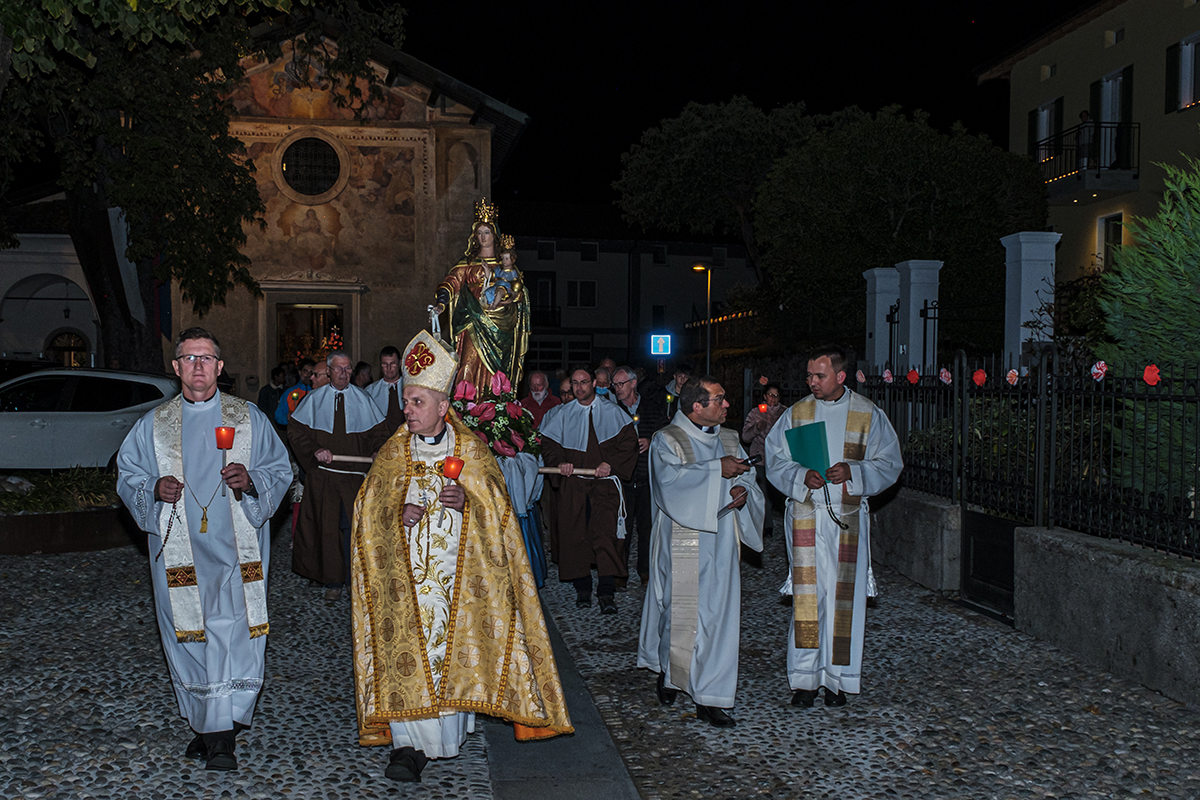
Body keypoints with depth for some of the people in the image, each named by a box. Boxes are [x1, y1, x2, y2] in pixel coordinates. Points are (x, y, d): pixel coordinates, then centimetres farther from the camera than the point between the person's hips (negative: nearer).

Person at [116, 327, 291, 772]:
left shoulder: (250, 419, 5)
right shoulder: (153, 425, 9)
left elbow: (280, 471, 6)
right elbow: (127, 476, 12)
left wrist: (251, 481, -14)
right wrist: (153, 489, -9)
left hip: (236, 548, -2)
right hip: (179, 548, 2)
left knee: (233, 632, -9)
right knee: (189, 637, 6)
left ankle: (222, 736, -4)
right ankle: (203, 724, 23)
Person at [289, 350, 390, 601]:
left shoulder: (362, 399, 7)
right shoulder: (314, 399, 6)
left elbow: (378, 431, 11)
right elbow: (296, 430, 4)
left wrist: (377, 452, -8)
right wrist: (314, 451, -11)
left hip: (355, 475, 0)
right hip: (323, 474, 0)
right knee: (328, 526, 2)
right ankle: (333, 580, 12)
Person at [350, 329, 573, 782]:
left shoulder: (472, 451, 2)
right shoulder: (393, 453, 6)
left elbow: (497, 506, 3)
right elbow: (368, 511, 6)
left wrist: (467, 500, -17)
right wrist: (397, 515, -14)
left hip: (459, 573, 0)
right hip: (405, 572, 1)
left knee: (454, 643, 1)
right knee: (406, 648, -9)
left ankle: (451, 729, 18)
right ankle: (409, 742, -8)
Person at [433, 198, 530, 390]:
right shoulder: (468, 262, 9)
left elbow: (519, 293, 10)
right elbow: (452, 282, -5)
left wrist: (499, 301, -9)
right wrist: (441, 303, -24)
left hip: (500, 326, 1)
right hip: (475, 323, -1)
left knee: (496, 371, -2)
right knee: (471, 366, -13)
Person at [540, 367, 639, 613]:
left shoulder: (612, 413, 8)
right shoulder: (563, 414, 13)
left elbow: (629, 441, 3)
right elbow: (548, 443, 13)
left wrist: (611, 464, -10)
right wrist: (559, 462, -6)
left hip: (604, 481, -2)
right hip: (572, 483, 2)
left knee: (605, 533, -14)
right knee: (574, 533, -1)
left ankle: (607, 592, -14)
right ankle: (582, 588, 11)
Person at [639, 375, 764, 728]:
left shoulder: (728, 440, 12)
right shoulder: (667, 440, -5)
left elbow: (747, 480, 13)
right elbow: (670, 477, -23)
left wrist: (742, 491, -10)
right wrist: (717, 470, -23)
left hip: (721, 543, 5)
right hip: (683, 545, -4)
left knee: (717, 614, 1)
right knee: (679, 611, 4)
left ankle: (708, 698, 8)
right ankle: (667, 671, 32)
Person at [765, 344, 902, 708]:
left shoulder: (868, 415, 1)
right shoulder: (796, 413, 5)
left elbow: (889, 463, 2)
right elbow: (775, 460, 3)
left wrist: (853, 471, -15)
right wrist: (801, 476, -16)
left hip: (847, 518, 0)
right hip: (806, 516, 1)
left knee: (843, 595, 2)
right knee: (807, 594, -1)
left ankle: (837, 678, 14)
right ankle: (806, 677, 9)